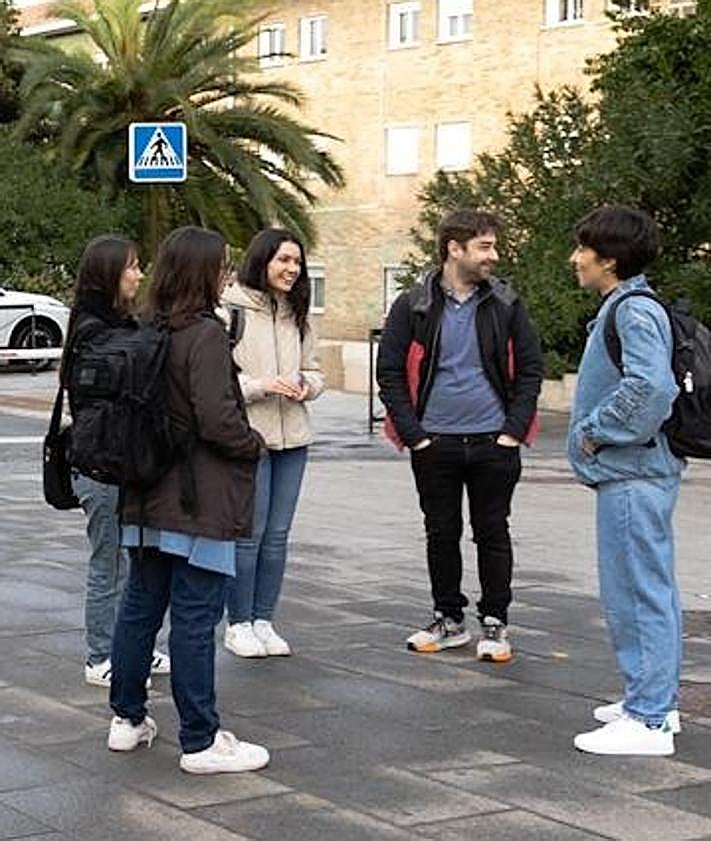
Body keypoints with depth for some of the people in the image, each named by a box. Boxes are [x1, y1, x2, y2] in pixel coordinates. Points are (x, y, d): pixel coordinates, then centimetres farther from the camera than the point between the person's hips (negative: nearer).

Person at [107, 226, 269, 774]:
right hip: (200, 501, -8)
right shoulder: (206, 335, -17)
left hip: (148, 500, 8)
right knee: (195, 618, -3)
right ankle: (201, 741, 2)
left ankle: (128, 719, 28)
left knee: (140, 605, 17)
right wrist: (253, 444, -5)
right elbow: (217, 419, -23)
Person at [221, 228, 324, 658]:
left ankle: (264, 620, 20)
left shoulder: (298, 316, 13)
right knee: (248, 533, -1)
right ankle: (238, 623, 11)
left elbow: (314, 369, 19)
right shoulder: (231, 310, -9)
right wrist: (263, 385, -20)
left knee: (277, 534, 10)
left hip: (293, 436, 6)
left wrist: (306, 385, -3)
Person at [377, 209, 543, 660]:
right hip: (435, 443, 0)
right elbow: (390, 373, 0)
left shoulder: (506, 305, 1)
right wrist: (413, 433, -7)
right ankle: (449, 619, 23)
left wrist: (514, 430, -5)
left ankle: (495, 623, 16)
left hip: (494, 441, 0)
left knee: (493, 534, 6)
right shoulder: (414, 306, -2)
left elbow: (531, 369, 4)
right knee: (441, 534, 10)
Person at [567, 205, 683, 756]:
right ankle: (657, 701, 26)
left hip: (632, 476, -11)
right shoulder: (627, 308, 16)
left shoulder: (633, 312, -16)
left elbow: (649, 384, -31)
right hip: (638, 471, 11)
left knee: (638, 594, -7)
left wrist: (595, 430, -19)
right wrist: (594, 429, 12)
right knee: (651, 591, 16)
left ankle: (648, 721, -3)